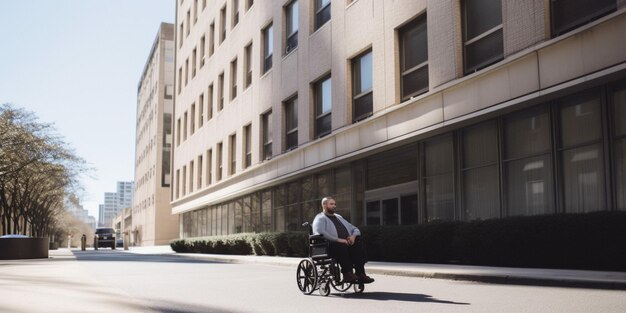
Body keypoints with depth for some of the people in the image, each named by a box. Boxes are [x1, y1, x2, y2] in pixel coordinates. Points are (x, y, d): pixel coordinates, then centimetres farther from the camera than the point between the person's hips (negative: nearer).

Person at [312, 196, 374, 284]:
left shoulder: (339, 217, 29)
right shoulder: (320, 218, 7)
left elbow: (355, 229, 28)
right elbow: (319, 232, -16)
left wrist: (353, 236, 2)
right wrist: (338, 239, -22)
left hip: (347, 244, 6)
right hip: (330, 247, -6)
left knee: (359, 246, -24)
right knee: (342, 246, -38)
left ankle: (360, 274, -30)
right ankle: (348, 274, -35)